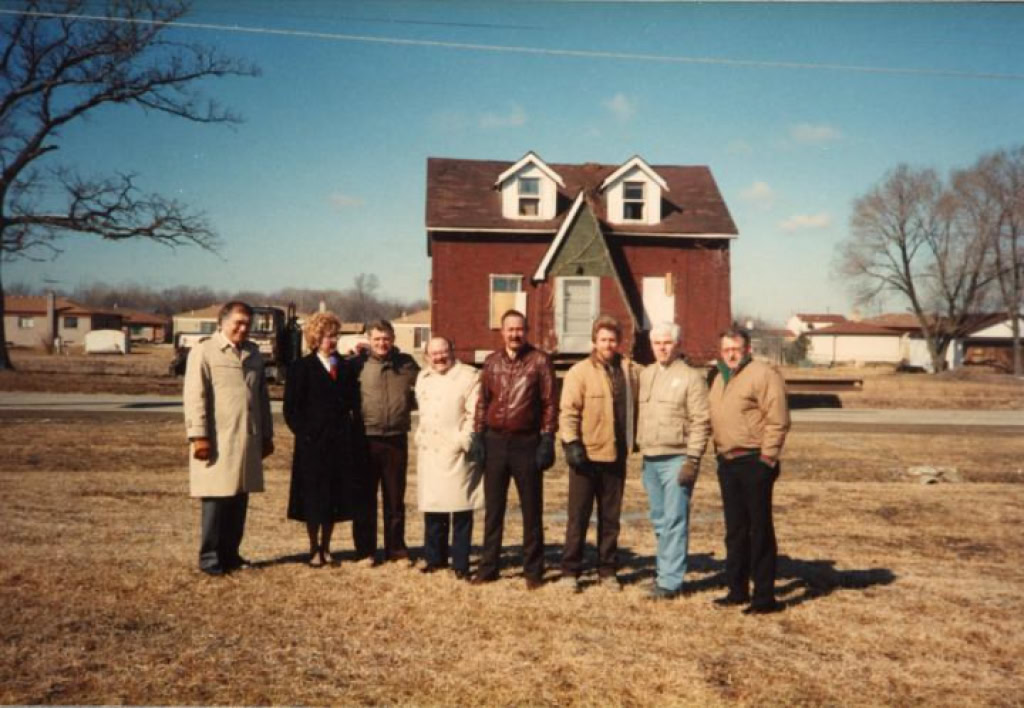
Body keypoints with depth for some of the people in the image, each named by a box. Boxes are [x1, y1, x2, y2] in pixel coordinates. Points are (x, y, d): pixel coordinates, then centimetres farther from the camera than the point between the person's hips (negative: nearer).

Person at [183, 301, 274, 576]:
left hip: (248, 440, 6)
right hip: (218, 442, -6)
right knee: (216, 501, -1)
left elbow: (262, 396, 20)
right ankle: (209, 558, 9)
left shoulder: (253, 353, 16)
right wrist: (198, 435, -15)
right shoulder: (204, 351, -4)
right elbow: (194, 396, -10)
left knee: (239, 501, 9)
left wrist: (267, 434, 18)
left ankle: (230, 553, 20)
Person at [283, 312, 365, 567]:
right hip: (313, 444, -4)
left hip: (342, 444, 4)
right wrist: (304, 435, -11)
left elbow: (354, 405, 13)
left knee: (336, 498, 8)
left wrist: (353, 436, 2)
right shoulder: (301, 368, -1)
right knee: (313, 498, 3)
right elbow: (291, 408, -3)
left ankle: (325, 547, 21)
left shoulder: (346, 368, 11)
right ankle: (314, 549, 16)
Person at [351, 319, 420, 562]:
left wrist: (408, 404, 4)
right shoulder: (358, 363, -2)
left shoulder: (406, 363, 7)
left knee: (395, 498, 11)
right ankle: (364, 550, 18)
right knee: (365, 498, 8)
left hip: (396, 439, 2)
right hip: (366, 439, -2)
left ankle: (396, 549, 21)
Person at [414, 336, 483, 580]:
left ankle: (461, 564, 5)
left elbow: (475, 414, -11)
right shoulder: (423, 378, 17)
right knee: (432, 508, 11)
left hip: (456, 453, -6)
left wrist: (463, 441, -17)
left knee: (461, 510, -3)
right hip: (429, 453, 6)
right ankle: (435, 557, 24)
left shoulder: (468, 376, -5)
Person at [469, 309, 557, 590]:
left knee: (531, 509, 4)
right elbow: (482, 402, 11)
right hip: (495, 442, 3)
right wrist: (477, 436, 4)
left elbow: (549, 403, -4)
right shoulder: (491, 362, 8)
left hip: (527, 443, -3)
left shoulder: (540, 361, -3)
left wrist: (547, 440, -10)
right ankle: (488, 568, 20)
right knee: (492, 509, 10)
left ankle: (533, 570, 15)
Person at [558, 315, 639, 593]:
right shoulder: (580, 371, -6)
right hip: (587, 455, -4)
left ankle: (607, 570, 24)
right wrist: (571, 443, -18)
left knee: (611, 517, 13)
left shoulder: (630, 371, 6)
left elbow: (635, 406, 14)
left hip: (616, 456, 4)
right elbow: (568, 411, -10)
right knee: (578, 516, 3)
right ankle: (570, 570, 13)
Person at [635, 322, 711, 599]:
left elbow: (701, 422, -10)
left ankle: (670, 580, 0)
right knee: (659, 521, 15)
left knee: (674, 520, -4)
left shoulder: (691, 377, -6)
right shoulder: (645, 375, 13)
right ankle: (664, 567, 26)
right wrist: (639, 445, 11)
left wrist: (692, 460, -15)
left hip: (676, 459, -6)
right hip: (650, 459, 6)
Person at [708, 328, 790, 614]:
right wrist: (718, 451, 12)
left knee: (760, 530, -2)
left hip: (754, 462, -8)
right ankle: (737, 590, 24)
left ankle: (764, 596, 5)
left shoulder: (763, 375, -10)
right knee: (735, 530, 14)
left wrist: (766, 457, -17)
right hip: (727, 462, 8)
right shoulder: (717, 377, 15)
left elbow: (777, 421, -15)